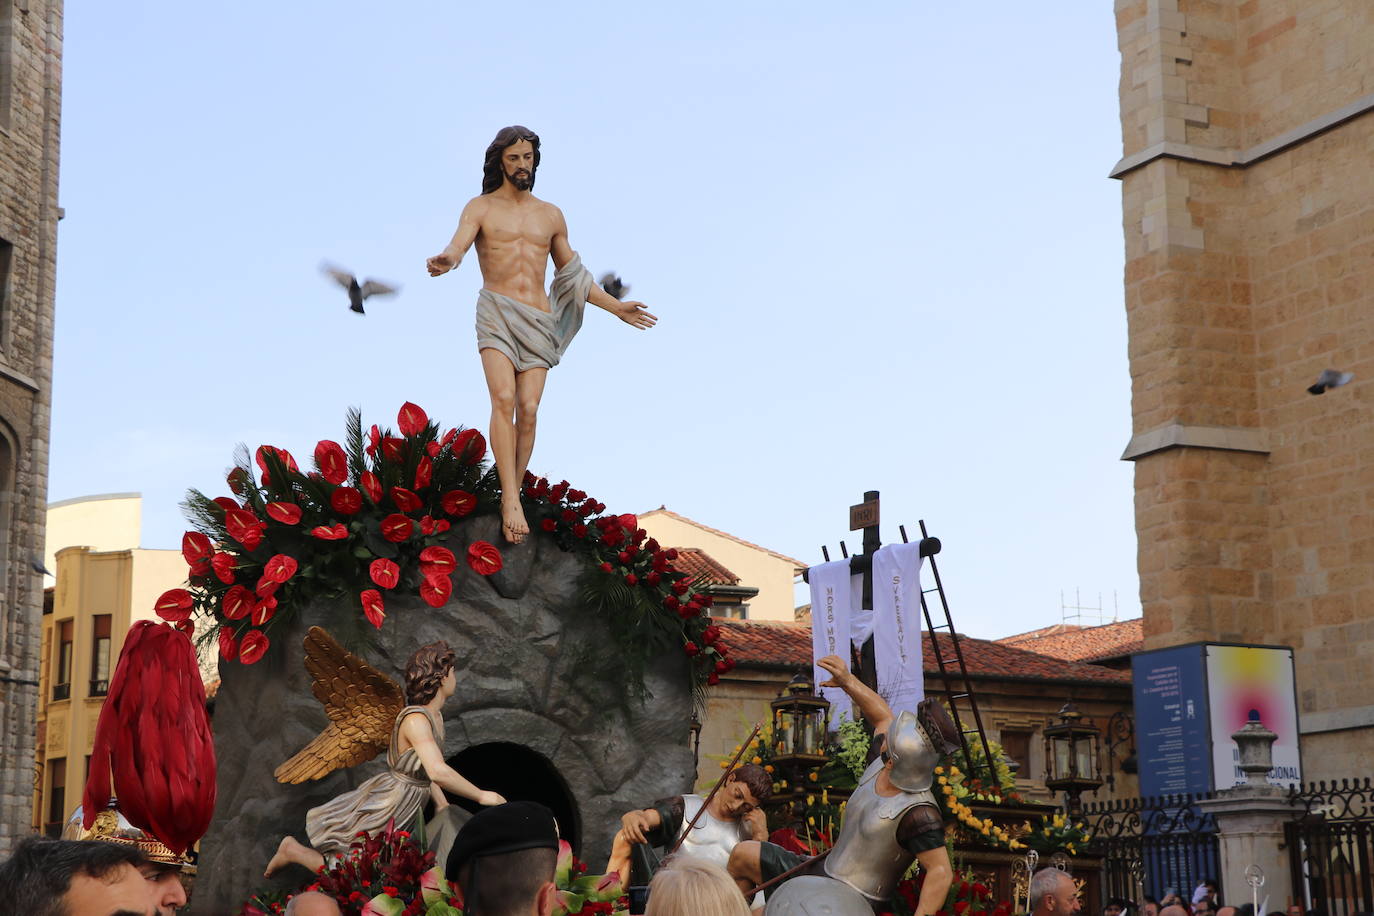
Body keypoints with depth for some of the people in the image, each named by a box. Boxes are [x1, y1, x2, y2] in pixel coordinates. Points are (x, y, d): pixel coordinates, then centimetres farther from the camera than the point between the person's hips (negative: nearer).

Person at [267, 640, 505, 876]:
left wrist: (445, 809, 14)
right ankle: (294, 851, 15)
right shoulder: (415, 719, -27)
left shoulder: (435, 718, 5)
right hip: (384, 809, -10)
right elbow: (438, 772, -40)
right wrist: (481, 796, -31)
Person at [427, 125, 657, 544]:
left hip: (538, 320, 3)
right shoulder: (480, 208, 7)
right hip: (496, 312, -3)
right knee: (504, 399, -21)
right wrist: (445, 260, -38)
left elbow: (571, 274, 26)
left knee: (529, 409, -9)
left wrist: (615, 307, 23)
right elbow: (458, 245, -12)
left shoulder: (551, 216, 18)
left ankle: (512, 492, 4)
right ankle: (511, 502, -26)